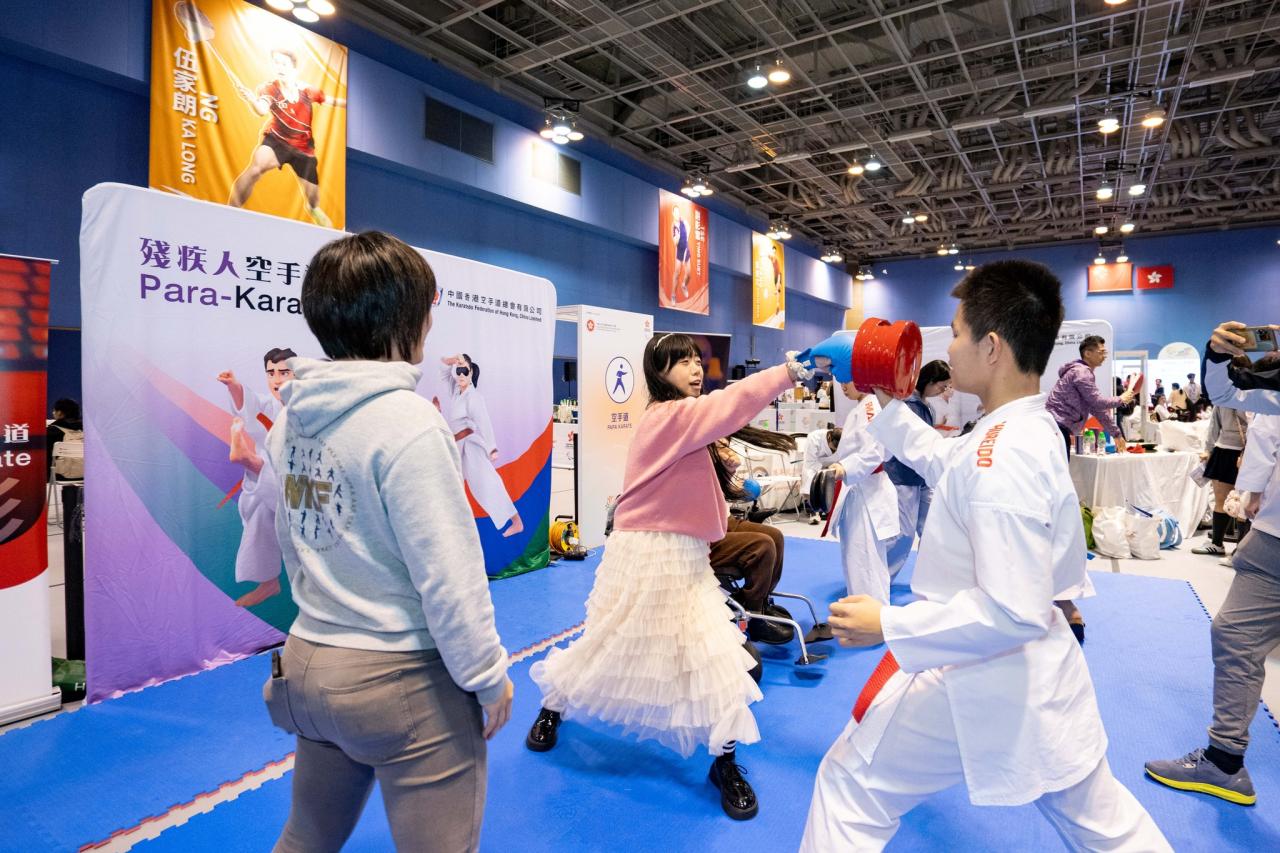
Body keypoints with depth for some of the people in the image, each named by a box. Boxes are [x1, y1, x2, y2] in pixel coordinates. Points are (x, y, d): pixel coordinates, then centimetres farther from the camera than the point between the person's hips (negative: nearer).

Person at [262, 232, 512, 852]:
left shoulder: (291, 417, 1)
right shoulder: (407, 421, -21)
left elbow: (288, 541, 11)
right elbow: (449, 574, -21)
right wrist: (488, 677, -10)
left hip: (307, 663, 8)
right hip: (402, 681, -7)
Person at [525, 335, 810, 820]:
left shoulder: (683, 422, 10)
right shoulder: (668, 416, -18)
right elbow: (730, 404, -30)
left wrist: (727, 481, -4)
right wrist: (790, 371, -36)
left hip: (684, 558, 8)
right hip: (646, 556, -8)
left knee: (715, 653, 6)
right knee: (609, 646, 12)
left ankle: (725, 761, 21)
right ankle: (552, 708, 40)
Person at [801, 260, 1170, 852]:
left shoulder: (1001, 459, -28)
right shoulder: (1029, 429, 1)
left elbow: (1012, 613, -28)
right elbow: (942, 459, 19)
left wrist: (887, 625, -24)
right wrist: (885, 402, 17)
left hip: (977, 680, -9)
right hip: (1037, 673, 9)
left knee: (850, 785, 10)